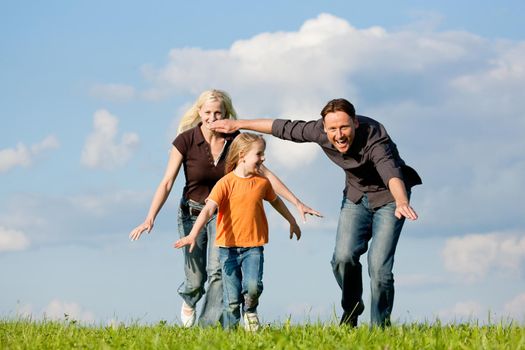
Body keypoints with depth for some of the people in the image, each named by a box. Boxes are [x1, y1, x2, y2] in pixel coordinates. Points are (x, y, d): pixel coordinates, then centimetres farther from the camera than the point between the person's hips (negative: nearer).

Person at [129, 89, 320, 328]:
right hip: (192, 212, -1)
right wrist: (150, 219, -31)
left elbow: (264, 174, -6)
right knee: (196, 280, 4)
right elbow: (167, 183, -19)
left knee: (218, 270, -20)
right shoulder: (185, 141, -15)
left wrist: (297, 203, -10)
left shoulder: (235, 141, -9)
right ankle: (189, 299, 41)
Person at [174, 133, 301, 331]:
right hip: (229, 247, -2)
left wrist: (292, 221, 41)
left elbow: (275, 201, 27)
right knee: (232, 297, -1)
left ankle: (250, 310, 11)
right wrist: (193, 234, -34)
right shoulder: (226, 183, -9)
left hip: (253, 246, 2)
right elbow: (208, 209, -20)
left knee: (253, 286, -20)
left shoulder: (262, 183, 6)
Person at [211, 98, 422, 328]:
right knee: (343, 257, -13)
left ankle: (380, 327, -2)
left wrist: (401, 201, -76)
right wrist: (238, 125, 5)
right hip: (356, 195, 5)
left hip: (387, 196, -5)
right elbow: (284, 128, -4)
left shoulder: (375, 140, -36)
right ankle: (351, 309, 13)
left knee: (379, 265, -17)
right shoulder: (320, 131, -19)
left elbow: (391, 172, -55)